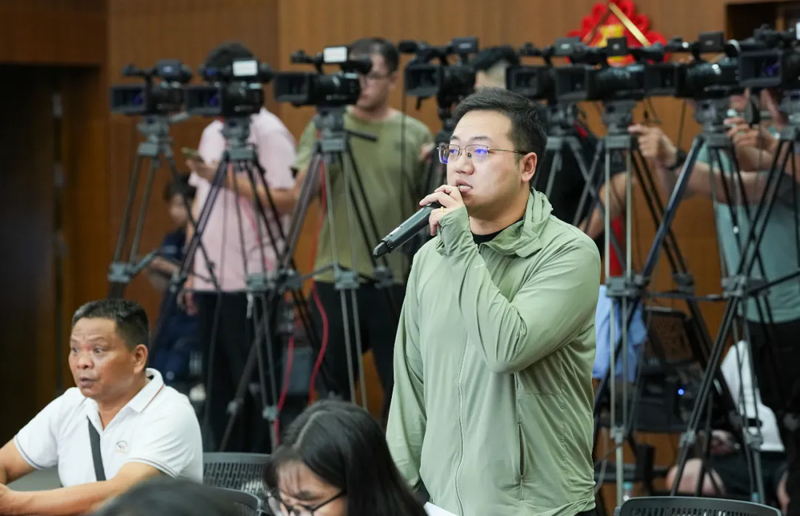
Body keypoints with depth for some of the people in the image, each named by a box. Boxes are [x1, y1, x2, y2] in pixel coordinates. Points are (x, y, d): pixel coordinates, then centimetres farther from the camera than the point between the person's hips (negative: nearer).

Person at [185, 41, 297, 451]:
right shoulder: (212, 133, 17)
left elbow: (287, 200, -16)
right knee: (217, 382, 10)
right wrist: (191, 269, 16)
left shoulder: (269, 133, -8)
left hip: (251, 280, -8)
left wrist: (229, 178, -21)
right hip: (211, 278, 8)